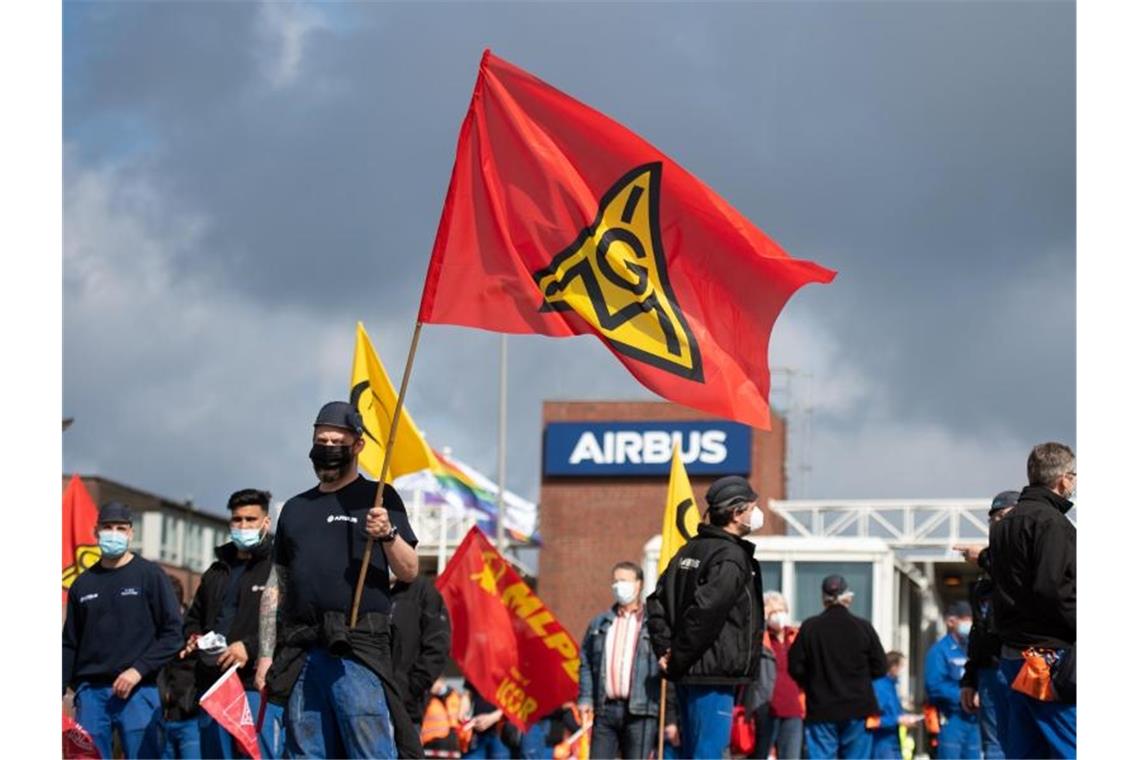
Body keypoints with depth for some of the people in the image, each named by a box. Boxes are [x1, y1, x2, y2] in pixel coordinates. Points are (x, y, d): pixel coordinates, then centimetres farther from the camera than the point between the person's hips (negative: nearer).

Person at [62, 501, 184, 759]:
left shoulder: (150, 576, 2)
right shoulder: (83, 584, 14)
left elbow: (173, 633, -3)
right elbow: (70, 644, 19)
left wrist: (139, 669, -13)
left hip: (139, 691, -4)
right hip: (90, 691, 4)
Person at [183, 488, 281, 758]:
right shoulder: (216, 572, 25)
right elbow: (194, 618, 33)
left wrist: (251, 647, -19)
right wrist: (193, 640, 11)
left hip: (258, 687, -7)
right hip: (212, 684, 7)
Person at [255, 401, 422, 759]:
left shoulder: (377, 499, 9)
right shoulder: (295, 508, 22)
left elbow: (410, 572, 3)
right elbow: (275, 588, 21)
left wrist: (389, 535, -17)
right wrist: (266, 655, 12)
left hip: (360, 650, -5)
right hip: (301, 654, 5)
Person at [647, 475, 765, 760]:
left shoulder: (690, 549, 15)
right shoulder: (731, 557, -13)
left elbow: (657, 600, 15)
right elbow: (704, 610, -25)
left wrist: (665, 649, 9)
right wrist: (678, 658, -16)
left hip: (688, 674, 9)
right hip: (713, 673, -9)